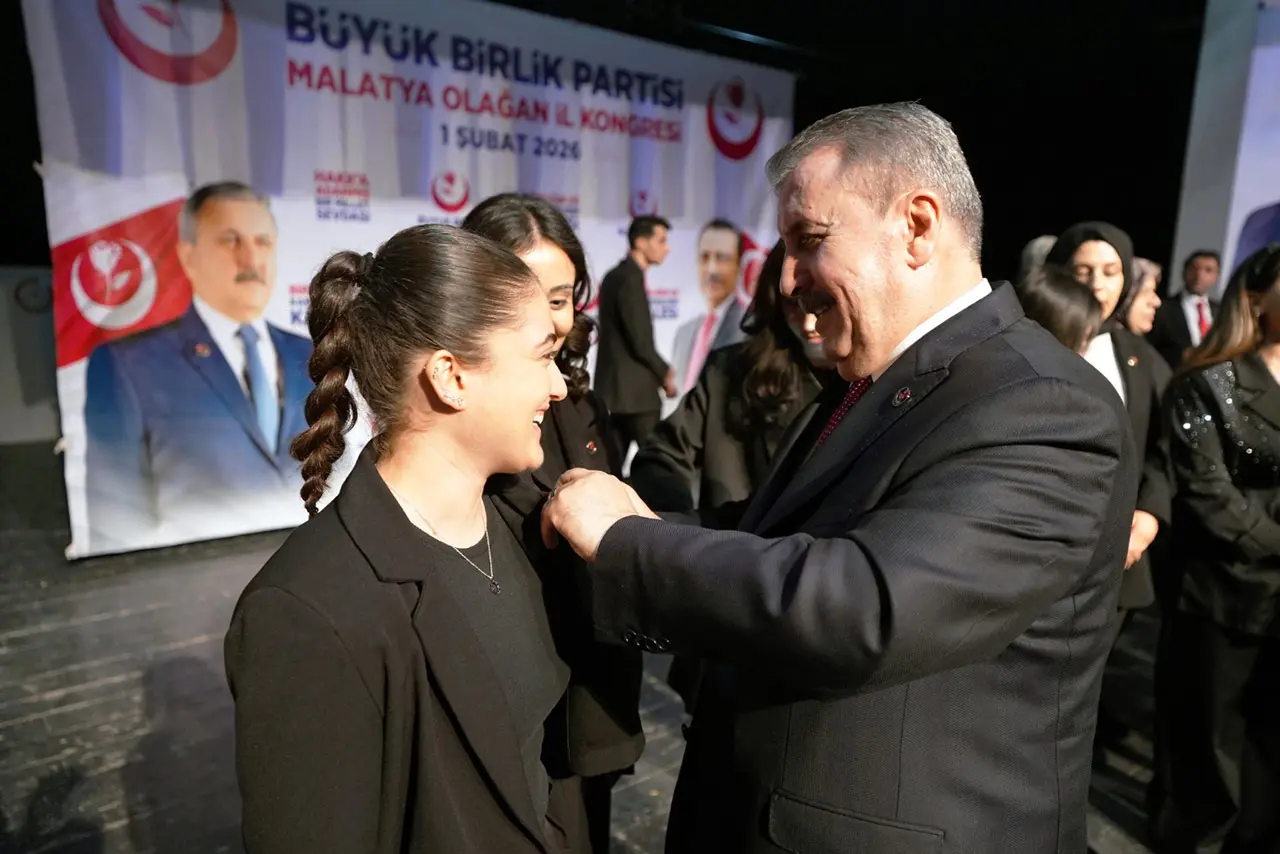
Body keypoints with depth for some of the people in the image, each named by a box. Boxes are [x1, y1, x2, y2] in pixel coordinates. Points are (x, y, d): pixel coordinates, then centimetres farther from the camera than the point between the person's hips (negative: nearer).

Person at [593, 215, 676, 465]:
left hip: (614, 388, 9)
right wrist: (664, 374, -2)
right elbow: (640, 341, -17)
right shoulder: (631, 278, -13)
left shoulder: (615, 276, 15)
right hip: (633, 391, -9)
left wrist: (659, 370, 13)